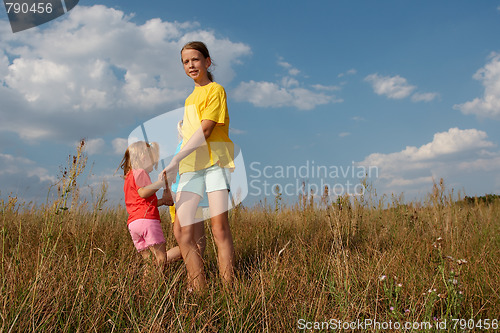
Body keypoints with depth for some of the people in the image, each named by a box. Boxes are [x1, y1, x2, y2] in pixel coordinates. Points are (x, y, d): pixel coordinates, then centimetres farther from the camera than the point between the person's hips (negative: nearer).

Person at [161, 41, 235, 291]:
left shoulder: (215, 90, 3)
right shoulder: (189, 99, 27)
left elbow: (204, 131, -9)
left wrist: (175, 161, -17)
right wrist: (178, 163, 16)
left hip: (216, 160, -6)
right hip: (190, 166, 6)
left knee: (219, 225, -18)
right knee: (182, 231, -7)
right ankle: (200, 293, -1)